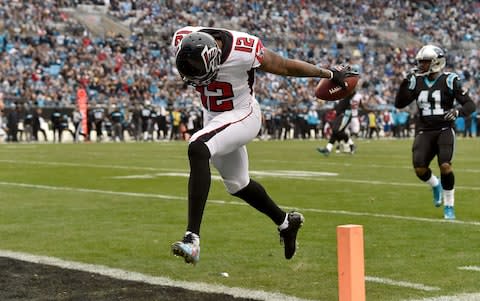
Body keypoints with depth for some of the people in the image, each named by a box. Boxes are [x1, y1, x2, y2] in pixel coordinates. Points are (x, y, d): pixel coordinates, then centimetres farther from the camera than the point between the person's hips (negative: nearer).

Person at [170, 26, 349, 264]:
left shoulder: (245, 52, -31)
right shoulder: (182, 42, -18)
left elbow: (287, 67, -15)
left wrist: (330, 75, 0)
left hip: (242, 117, -7)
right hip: (213, 117, 7)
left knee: (197, 148, -32)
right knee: (237, 184, 20)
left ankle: (192, 238, -36)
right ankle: (285, 222, 46)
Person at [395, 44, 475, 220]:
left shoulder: (449, 80, -6)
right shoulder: (416, 81, 6)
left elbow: (470, 105, -7)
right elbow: (399, 104, 5)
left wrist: (457, 112, -28)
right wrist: (405, 82, -7)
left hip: (444, 130, -3)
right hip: (424, 131, 3)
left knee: (445, 165, -22)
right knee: (419, 168, -15)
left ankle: (449, 206, -1)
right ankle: (435, 185, 22)